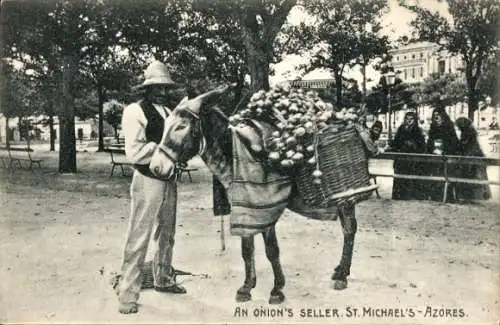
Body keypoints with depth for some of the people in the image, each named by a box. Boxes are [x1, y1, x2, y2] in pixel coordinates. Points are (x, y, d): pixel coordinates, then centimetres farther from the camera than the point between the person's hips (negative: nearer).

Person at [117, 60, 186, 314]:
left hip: (169, 180, 7)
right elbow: (134, 153, -18)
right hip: (147, 180, -7)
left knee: (166, 235, 18)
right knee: (139, 237, -3)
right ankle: (128, 292, 7)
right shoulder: (135, 112, -9)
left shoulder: (168, 113, 13)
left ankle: (163, 279, 35)